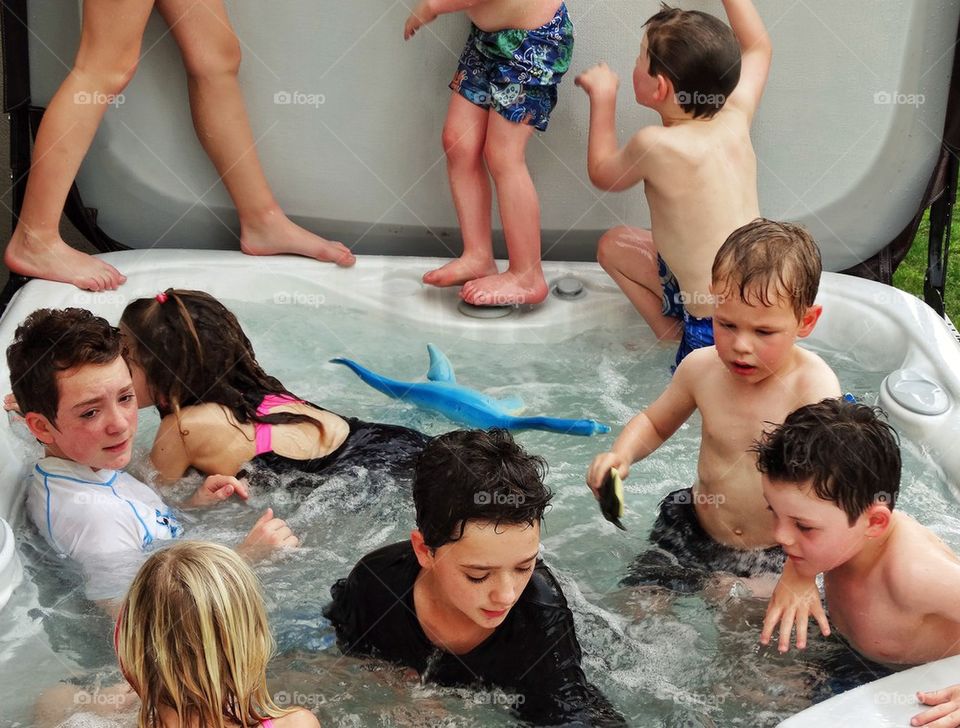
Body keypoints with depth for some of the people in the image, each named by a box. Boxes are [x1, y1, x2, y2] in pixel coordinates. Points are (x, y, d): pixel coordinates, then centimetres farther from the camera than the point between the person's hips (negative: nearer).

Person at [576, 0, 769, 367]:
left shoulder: (657, 145, -22)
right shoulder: (735, 119, -4)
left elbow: (602, 173, 4)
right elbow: (757, 47, 19)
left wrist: (602, 96, 13)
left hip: (716, 326, -7)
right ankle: (672, 331, 16)